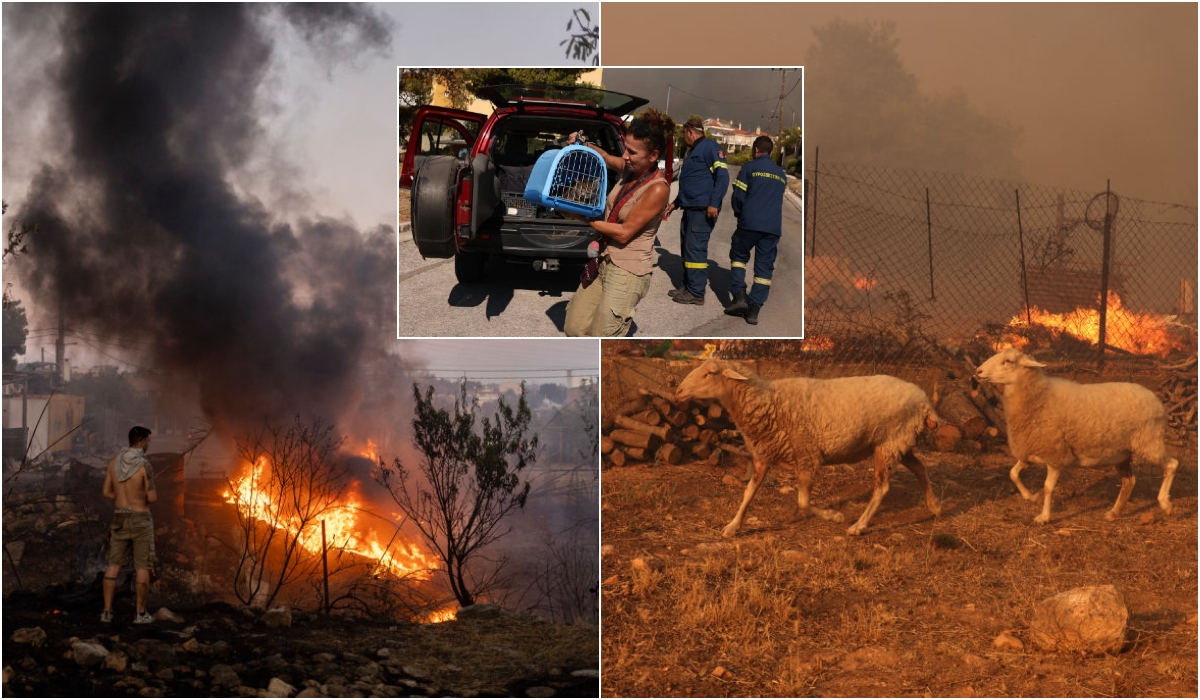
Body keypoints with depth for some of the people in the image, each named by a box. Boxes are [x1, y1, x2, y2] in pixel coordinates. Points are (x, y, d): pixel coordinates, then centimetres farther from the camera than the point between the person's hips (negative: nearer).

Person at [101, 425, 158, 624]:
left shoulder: (114, 463, 1)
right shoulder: (145, 465, -17)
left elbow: (107, 493, 7)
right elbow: (152, 498, -17)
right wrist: (154, 494, 9)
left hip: (120, 519, 5)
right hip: (140, 521, -5)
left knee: (114, 566, 10)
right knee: (142, 567, 3)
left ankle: (107, 611, 6)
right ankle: (141, 613, 5)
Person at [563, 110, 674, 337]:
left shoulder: (657, 189, -22)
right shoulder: (631, 169, 0)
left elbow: (624, 233, -20)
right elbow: (605, 157, 23)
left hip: (628, 271, -8)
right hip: (603, 261, 8)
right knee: (574, 328, 12)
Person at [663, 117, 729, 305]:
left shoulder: (709, 147, -9)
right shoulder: (693, 152, 22)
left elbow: (722, 175, -19)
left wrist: (714, 203, -24)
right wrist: (675, 204, 32)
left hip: (703, 210, -10)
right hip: (690, 209, 10)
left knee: (695, 248, -10)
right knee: (687, 248, 12)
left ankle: (696, 292, -7)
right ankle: (687, 286, 20)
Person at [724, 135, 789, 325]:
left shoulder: (750, 167, 1)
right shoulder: (781, 174, 16)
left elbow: (738, 195, 0)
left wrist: (738, 213, 15)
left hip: (750, 223, -3)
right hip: (773, 226, 3)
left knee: (738, 255, 16)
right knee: (764, 266, 5)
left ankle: (739, 296, 1)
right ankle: (754, 309, 0)